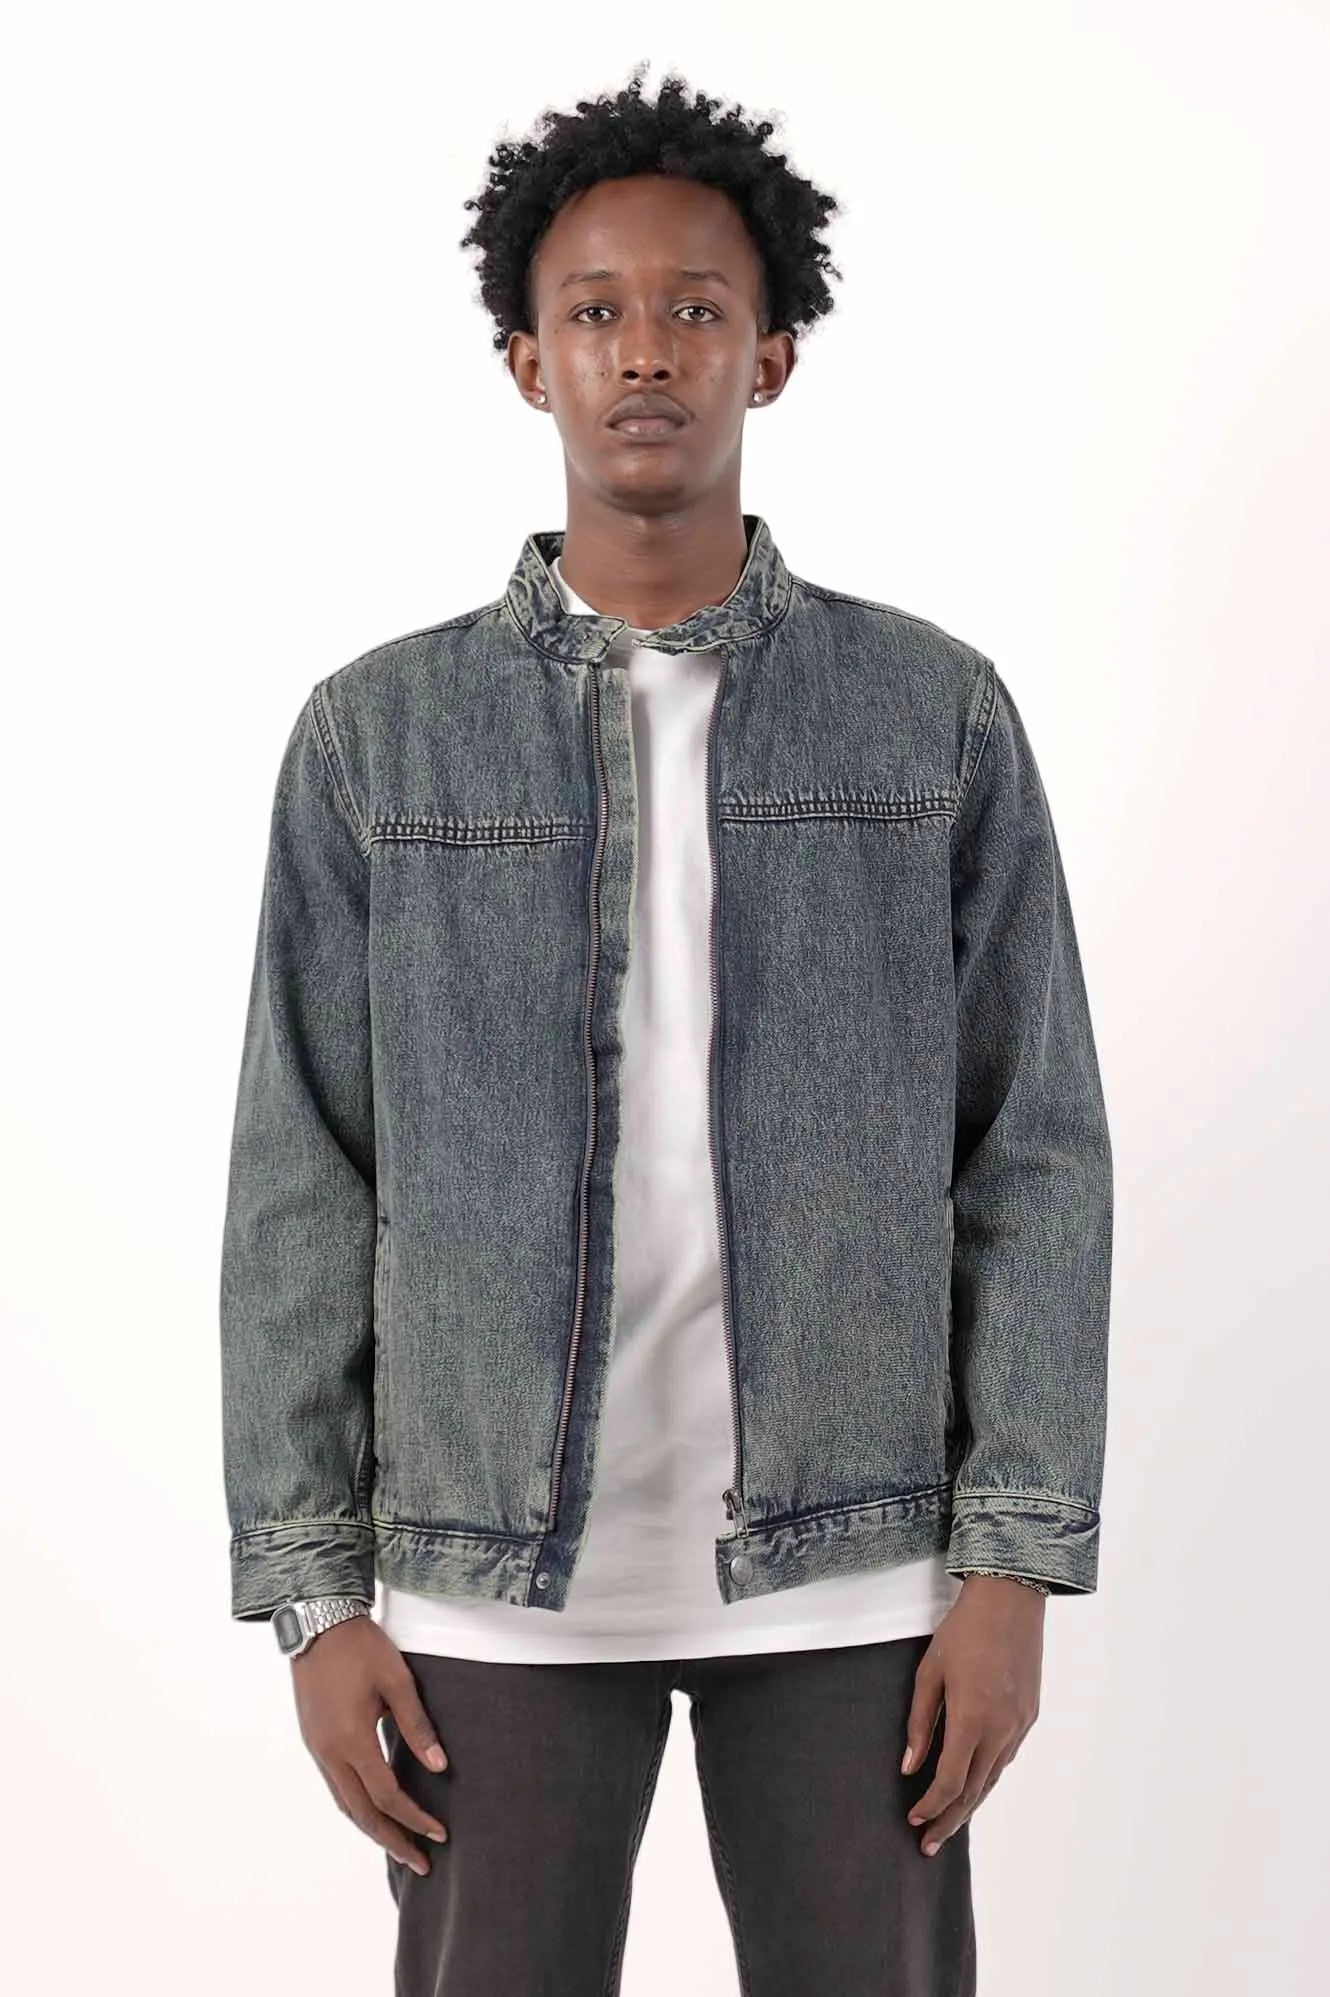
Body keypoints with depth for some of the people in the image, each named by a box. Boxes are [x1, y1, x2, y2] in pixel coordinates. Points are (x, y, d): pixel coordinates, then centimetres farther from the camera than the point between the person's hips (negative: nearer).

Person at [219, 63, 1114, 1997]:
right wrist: (312, 1595, -3)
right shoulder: (378, 735, 2)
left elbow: (1035, 1155, 1)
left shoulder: (940, 716, 2)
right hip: (496, 1571, 0)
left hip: (851, 1566, 0)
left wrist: (1017, 1559, -5)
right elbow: (301, 1185, 2)